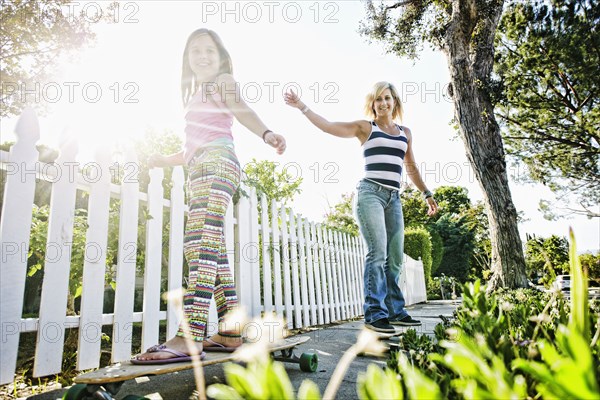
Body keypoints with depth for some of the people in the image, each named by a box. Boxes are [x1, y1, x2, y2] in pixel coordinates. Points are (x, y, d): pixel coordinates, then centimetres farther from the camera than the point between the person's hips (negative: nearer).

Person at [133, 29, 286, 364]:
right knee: (213, 250, 4)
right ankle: (230, 333, 7)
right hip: (199, 171, 9)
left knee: (202, 244, -23)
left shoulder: (223, 81, 11)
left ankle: (190, 338, -29)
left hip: (218, 162, -9)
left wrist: (266, 133, -31)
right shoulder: (195, 94, 33)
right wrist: (167, 160, 35)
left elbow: (240, 108, -13)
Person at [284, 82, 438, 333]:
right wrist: (302, 106, -7)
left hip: (393, 198, 6)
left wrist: (427, 194, 22)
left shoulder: (405, 133, 20)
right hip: (370, 193, -5)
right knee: (378, 252, -16)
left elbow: (412, 168, 26)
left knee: (395, 258, 7)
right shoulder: (365, 128, 7)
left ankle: (395, 311, 17)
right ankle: (374, 313, -11)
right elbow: (327, 126, 0)